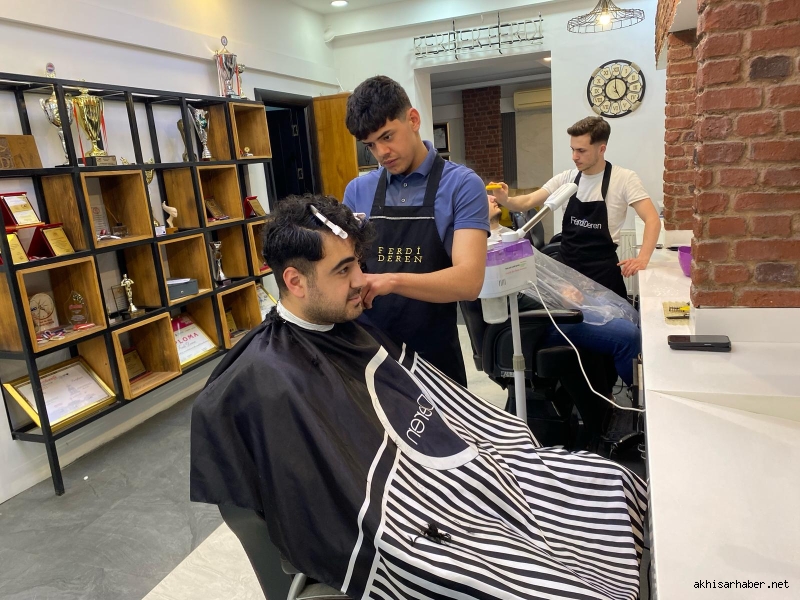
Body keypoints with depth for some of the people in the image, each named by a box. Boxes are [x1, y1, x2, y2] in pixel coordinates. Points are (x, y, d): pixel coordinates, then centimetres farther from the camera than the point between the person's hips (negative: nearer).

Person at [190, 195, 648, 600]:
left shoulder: (352, 329, 6)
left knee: (620, 488, 8)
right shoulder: (270, 382, -21)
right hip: (404, 526, -8)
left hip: (455, 465, 9)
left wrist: (516, 445, 10)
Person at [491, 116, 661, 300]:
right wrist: (505, 200, -25)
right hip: (567, 266, 4)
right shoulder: (566, 178, 3)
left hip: (602, 269, -3)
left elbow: (652, 219, -14)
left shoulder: (624, 178, -8)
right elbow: (528, 202, -3)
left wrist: (642, 259, -30)